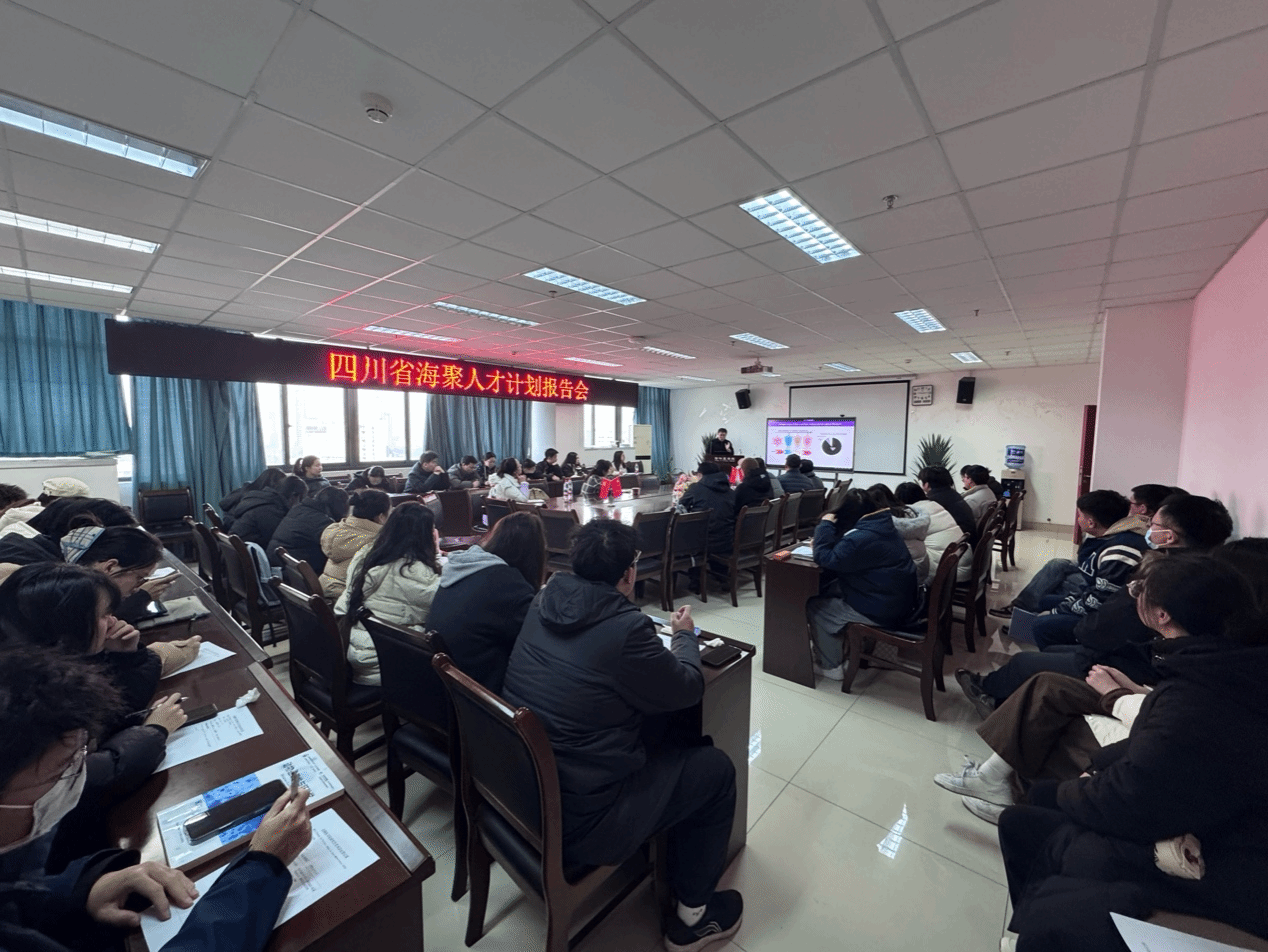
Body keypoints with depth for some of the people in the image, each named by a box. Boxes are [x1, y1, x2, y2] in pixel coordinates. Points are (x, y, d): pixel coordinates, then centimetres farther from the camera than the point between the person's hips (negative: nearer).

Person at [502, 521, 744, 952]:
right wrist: (684, 635, 8)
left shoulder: (544, 601, -5)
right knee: (716, 768, 8)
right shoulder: (626, 629, -27)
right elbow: (688, 690, -10)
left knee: (645, 742, 28)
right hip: (576, 821, -7)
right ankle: (692, 917, 26)